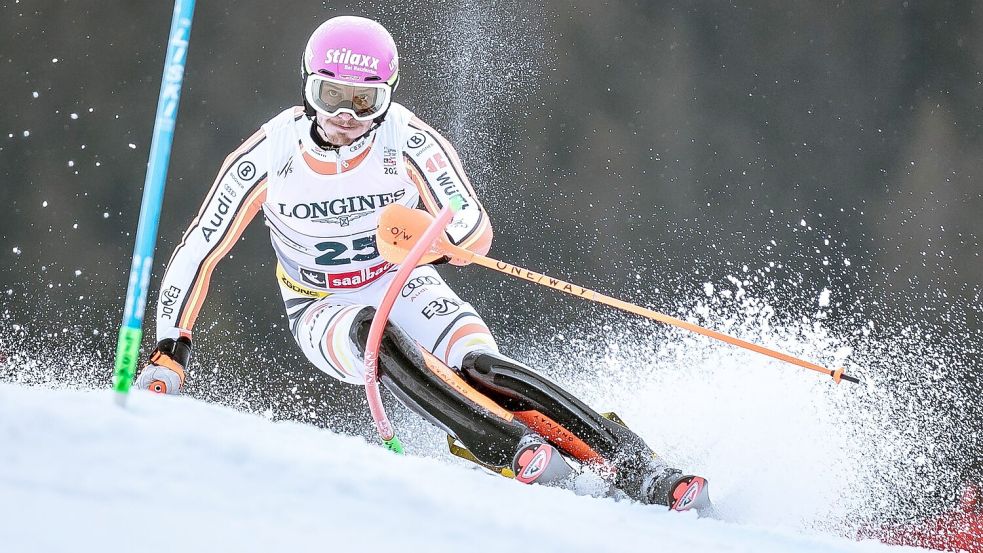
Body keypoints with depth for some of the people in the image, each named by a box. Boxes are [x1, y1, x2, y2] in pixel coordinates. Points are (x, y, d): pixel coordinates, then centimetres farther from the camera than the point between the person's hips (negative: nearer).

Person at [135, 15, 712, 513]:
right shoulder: (267, 158, -19)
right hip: (324, 312, 0)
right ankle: (516, 450, -47)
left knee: (481, 365, -29)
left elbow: (477, 230, -24)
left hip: (406, 289, 0)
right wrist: (170, 351, -18)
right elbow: (198, 254, -10)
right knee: (377, 334, -36)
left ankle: (637, 468, -35)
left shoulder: (408, 141, -21)